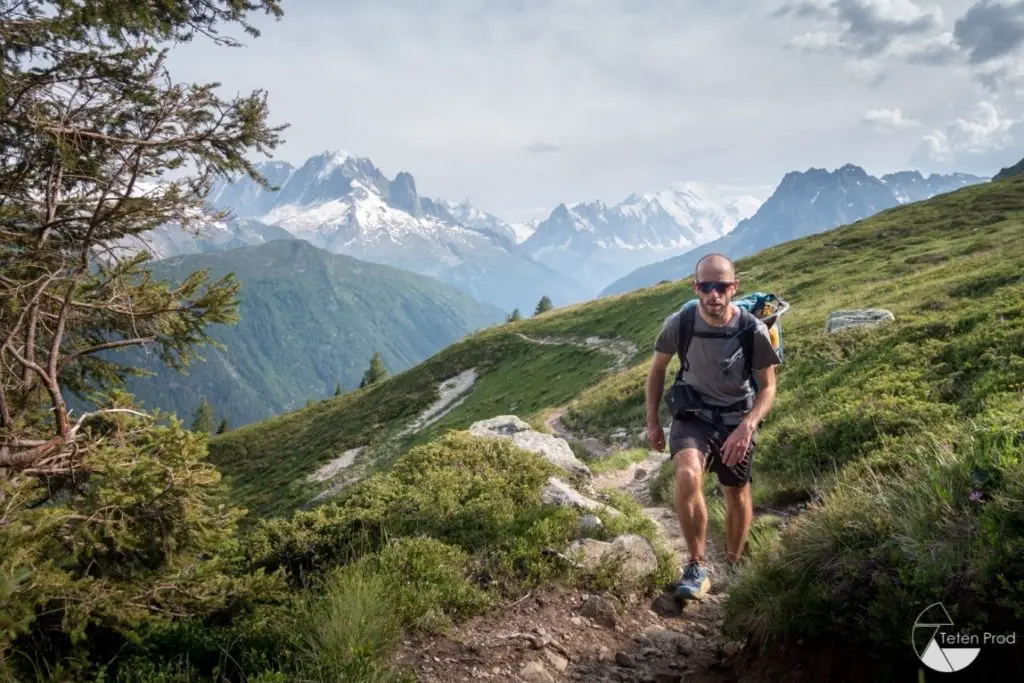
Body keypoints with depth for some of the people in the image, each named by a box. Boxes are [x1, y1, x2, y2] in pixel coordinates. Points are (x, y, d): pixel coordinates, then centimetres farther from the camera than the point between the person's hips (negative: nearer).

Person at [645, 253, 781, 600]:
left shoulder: (753, 330, -20)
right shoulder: (678, 323, -17)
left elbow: (768, 387, -8)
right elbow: (657, 370, 1)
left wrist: (746, 427, -23)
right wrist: (652, 421, 2)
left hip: (737, 418, 1)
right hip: (693, 413, -1)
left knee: (737, 495, 13)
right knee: (687, 475, -29)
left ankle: (732, 568, 39)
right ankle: (697, 565, -13)